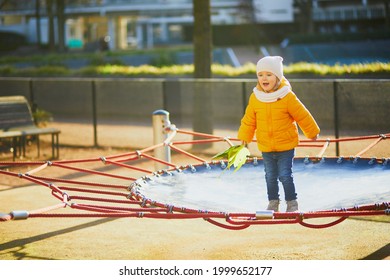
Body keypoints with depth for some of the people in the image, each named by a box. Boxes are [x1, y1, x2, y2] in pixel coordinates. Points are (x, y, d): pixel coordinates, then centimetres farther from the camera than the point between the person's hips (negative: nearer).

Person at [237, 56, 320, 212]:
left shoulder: (288, 97, -13)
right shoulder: (255, 98, -3)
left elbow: (303, 116, -3)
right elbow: (249, 120, 9)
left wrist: (312, 133, 6)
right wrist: (244, 138, 14)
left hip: (286, 146, -3)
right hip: (266, 147, 4)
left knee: (285, 176, -4)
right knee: (270, 176, 12)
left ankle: (292, 202, 11)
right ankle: (273, 202, 27)